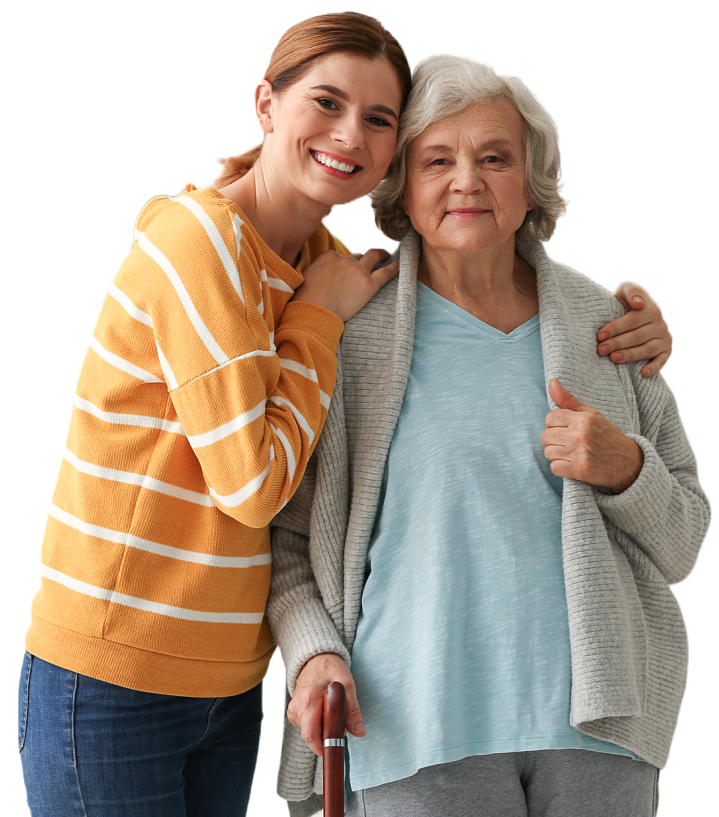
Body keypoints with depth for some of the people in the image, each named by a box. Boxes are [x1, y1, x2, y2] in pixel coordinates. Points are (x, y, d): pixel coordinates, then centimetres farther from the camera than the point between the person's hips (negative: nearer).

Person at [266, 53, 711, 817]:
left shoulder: (604, 325, 7)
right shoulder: (349, 332, 0)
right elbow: (287, 533, 6)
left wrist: (624, 468, -9)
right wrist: (314, 654, -10)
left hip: (593, 712, 3)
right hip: (421, 722, -2)